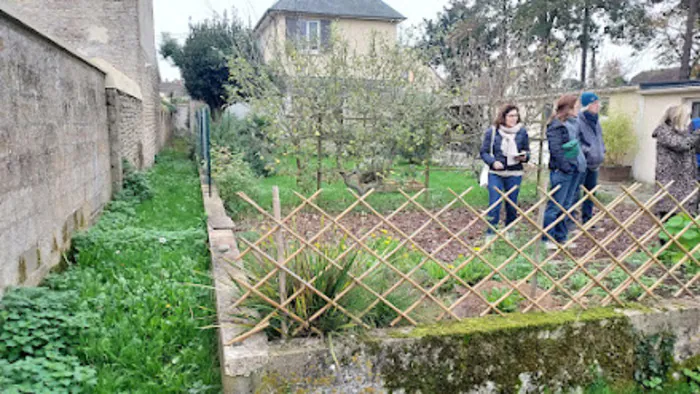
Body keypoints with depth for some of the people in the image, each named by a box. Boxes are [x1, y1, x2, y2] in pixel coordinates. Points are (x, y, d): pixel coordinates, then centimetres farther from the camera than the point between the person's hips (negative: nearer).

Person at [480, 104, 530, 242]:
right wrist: (493, 162, -17)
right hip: (495, 174, -2)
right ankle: (490, 234, 3)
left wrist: (524, 156, -11)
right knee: (494, 204, -6)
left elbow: (527, 151, 11)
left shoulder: (522, 132, 3)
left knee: (512, 205, 12)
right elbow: (484, 152, 0)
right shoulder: (492, 132, -3)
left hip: (515, 174, 2)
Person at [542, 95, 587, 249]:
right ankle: (546, 239, 6)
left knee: (566, 205, 14)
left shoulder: (574, 122, 13)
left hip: (574, 169, 9)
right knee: (555, 205, -3)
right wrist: (566, 167, -17)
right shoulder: (556, 125, -14)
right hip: (562, 171, -9)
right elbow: (556, 150, -18)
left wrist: (579, 163, 9)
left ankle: (561, 237, 23)